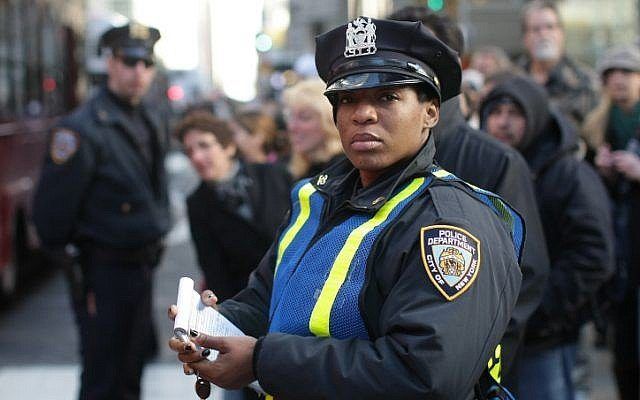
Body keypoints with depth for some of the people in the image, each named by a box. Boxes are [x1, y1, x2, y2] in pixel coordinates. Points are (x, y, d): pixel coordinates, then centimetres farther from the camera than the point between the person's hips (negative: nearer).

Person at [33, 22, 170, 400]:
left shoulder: (155, 123, 7)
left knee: (133, 367, 20)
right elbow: (51, 209, -17)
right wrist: (68, 266, -12)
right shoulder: (83, 128, -18)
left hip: (143, 266, 8)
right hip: (103, 270, -8)